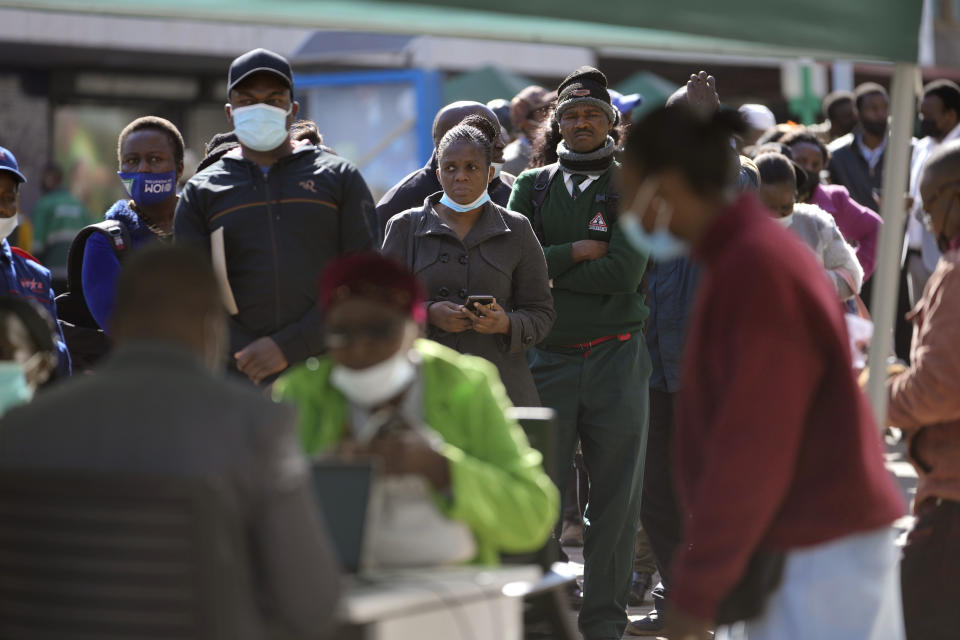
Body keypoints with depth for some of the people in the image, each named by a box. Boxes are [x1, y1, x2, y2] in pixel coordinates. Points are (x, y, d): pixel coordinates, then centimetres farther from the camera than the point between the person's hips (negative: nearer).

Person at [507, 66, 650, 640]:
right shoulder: (533, 186, 11)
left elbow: (624, 272, -10)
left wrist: (550, 269, -7)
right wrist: (578, 252, -9)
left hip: (617, 359, -1)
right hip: (548, 359, 1)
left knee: (616, 497, 3)